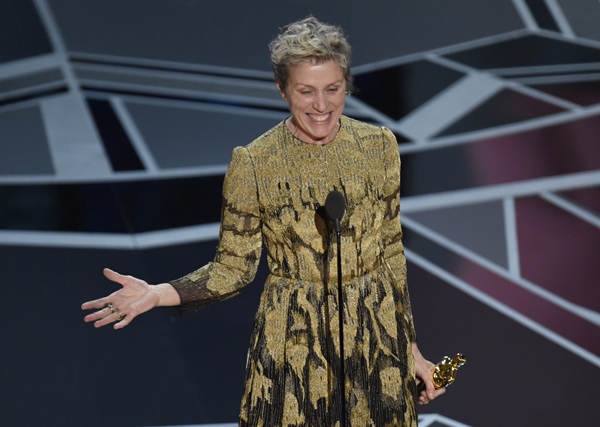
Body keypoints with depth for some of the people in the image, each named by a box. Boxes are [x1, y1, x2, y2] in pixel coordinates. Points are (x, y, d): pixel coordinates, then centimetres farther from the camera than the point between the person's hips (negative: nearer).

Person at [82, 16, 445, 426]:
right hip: (293, 345, -2)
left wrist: (411, 348, 7)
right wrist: (157, 294, -20)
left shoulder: (380, 146, -2)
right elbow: (233, 268, -5)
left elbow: (392, 253, 6)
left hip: (377, 336, 2)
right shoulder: (253, 163, -10)